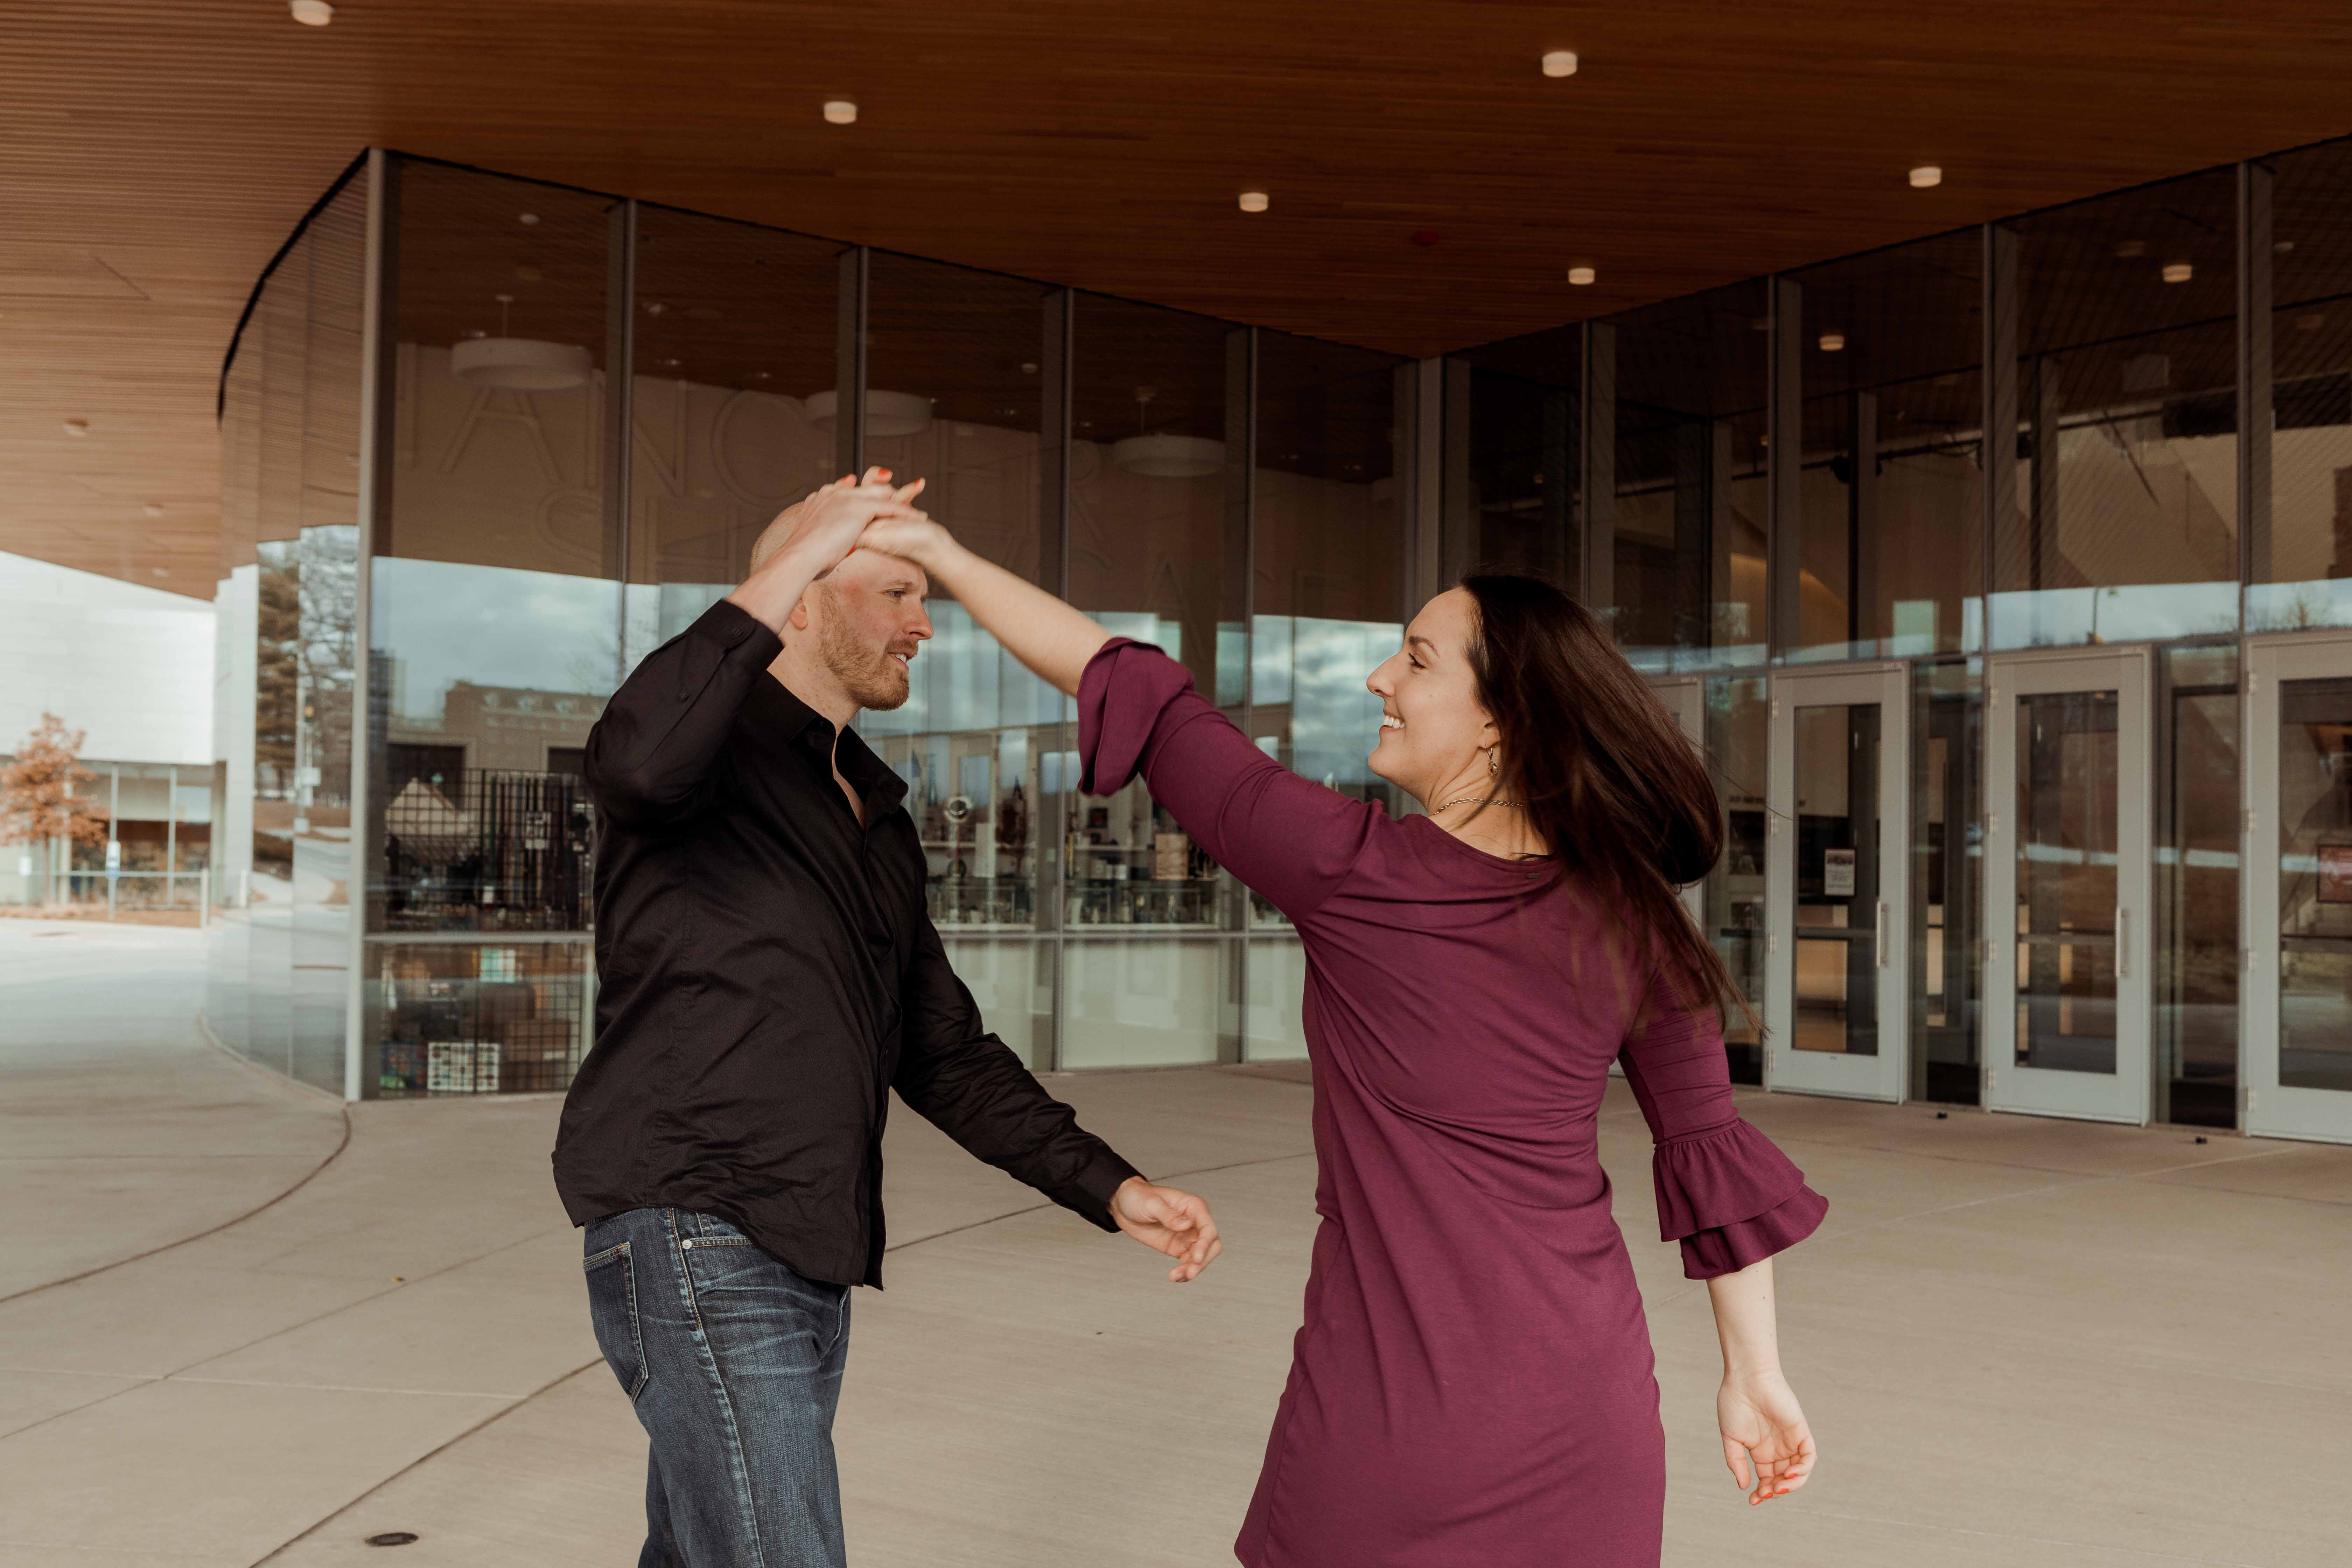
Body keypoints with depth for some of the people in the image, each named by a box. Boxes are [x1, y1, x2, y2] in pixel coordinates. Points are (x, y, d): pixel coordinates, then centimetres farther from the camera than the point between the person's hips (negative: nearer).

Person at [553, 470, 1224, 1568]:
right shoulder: (711, 747, -7)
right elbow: (638, 765, -35)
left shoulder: (879, 818, 18)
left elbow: (943, 1053, 18)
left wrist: (1111, 1188, 8)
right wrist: (790, 563, -27)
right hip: (695, 1243, -8)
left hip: (806, 1264, 9)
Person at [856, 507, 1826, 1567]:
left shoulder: (1350, 872, -14)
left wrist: (937, 551, 4)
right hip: (1584, 1416, 4)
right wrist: (1755, 1374, 15)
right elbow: (1712, 1160, 2)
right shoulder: (1633, 925, -3)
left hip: (1394, 1408, -4)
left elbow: (1143, 703, -6)